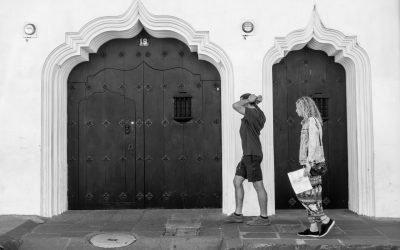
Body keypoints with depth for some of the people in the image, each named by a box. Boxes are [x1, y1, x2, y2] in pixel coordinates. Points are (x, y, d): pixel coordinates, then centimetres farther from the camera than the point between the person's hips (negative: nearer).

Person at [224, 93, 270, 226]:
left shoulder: (253, 113, -15)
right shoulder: (257, 113, 14)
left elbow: (235, 105, -22)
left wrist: (249, 100, -8)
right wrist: (255, 101, 16)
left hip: (252, 155, -10)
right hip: (248, 155, 10)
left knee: (258, 185, -2)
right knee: (237, 182, 10)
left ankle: (264, 217, 8)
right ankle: (238, 214, 15)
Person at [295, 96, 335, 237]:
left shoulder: (312, 120, -10)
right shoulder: (310, 122, 19)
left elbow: (313, 144, -18)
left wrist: (308, 164, -21)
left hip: (312, 164, -10)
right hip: (313, 165, 10)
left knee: (304, 195, -7)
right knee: (312, 197, 7)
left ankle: (326, 220, -1)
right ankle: (313, 229, 10)